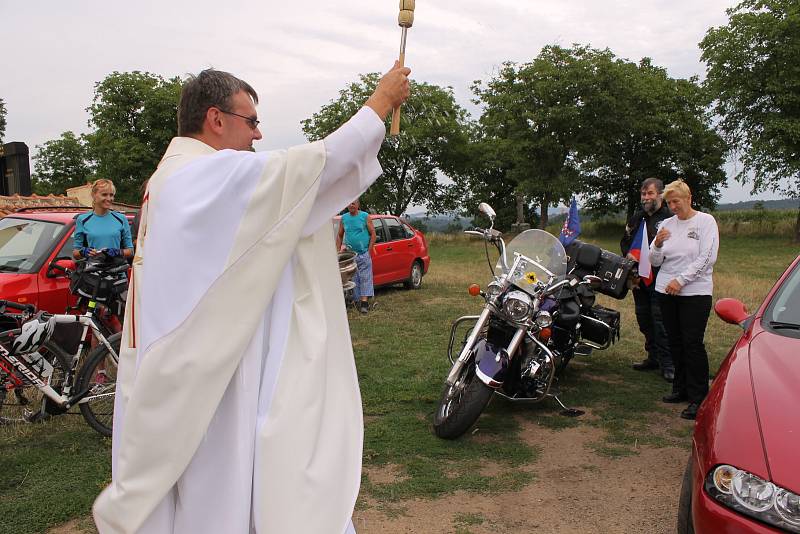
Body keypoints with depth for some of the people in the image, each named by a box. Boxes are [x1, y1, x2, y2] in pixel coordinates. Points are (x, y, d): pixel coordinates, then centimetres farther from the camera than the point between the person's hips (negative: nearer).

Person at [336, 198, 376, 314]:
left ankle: (364, 302, -11)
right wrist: (338, 251, 6)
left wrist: (369, 251, -7)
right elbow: (339, 236, 15)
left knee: (365, 278, -7)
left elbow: (373, 234, 0)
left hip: (364, 254, -3)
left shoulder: (365, 216, 0)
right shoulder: (344, 218, 9)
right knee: (353, 279, 4)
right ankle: (357, 300, 11)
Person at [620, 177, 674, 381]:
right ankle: (653, 357, 27)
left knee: (661, 321, -8)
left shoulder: (670, 218, -7)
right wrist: (628, 254, 6)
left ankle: (667, 363, 0)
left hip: (660, 278, -7)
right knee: (644, 319, 14)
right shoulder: (636, 217, 16)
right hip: (639, 277, 8)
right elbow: (625, 240, 24)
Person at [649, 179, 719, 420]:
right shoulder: (667, 224, 11)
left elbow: (706, 258, -9)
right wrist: (658, 244, -11)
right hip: (666, 292, 5)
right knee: (675, 342, 11)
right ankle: (681, 389, 23)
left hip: (695, 292, -5)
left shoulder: (705, 221, -1)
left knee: (693, 344, -8)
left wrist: (681, 280, -13)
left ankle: (698, 398, -2)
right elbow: (654, 261, 9)